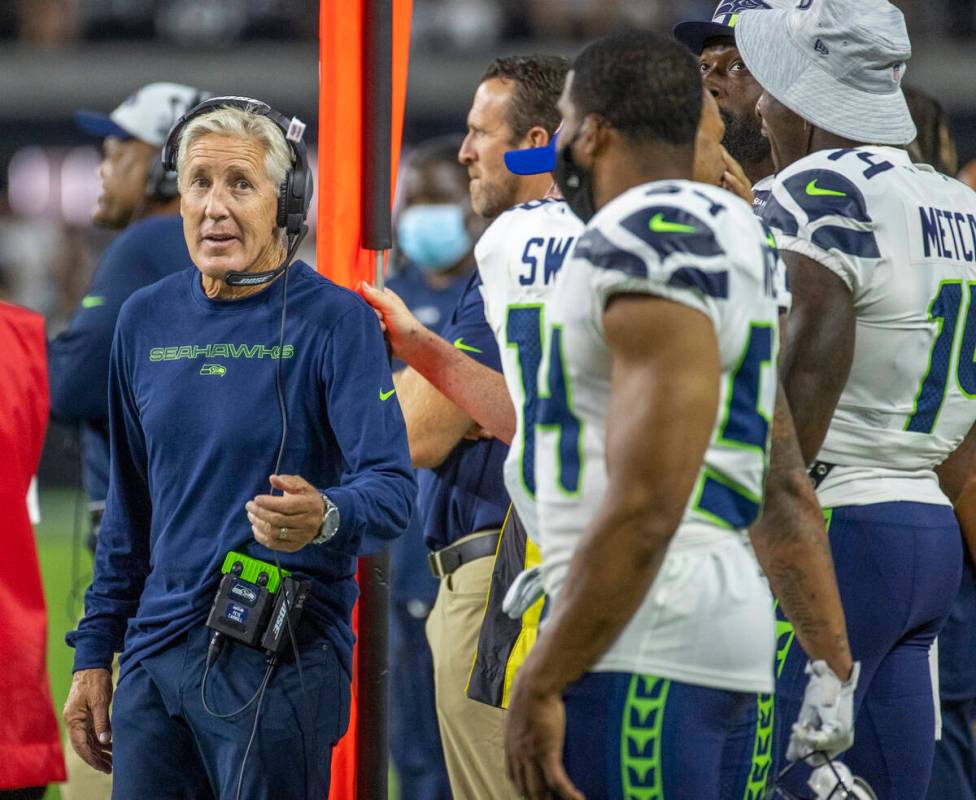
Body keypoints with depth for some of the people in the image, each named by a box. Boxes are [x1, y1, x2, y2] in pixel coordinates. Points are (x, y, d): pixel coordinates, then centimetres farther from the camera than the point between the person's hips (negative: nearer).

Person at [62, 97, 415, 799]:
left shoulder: (335, 320, -7)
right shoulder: (146, 320, 10)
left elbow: (392, 488, -16)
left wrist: (325, 516, -38)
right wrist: (94, 652, 14)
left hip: (281, 656, -5)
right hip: (156, 649, 5)